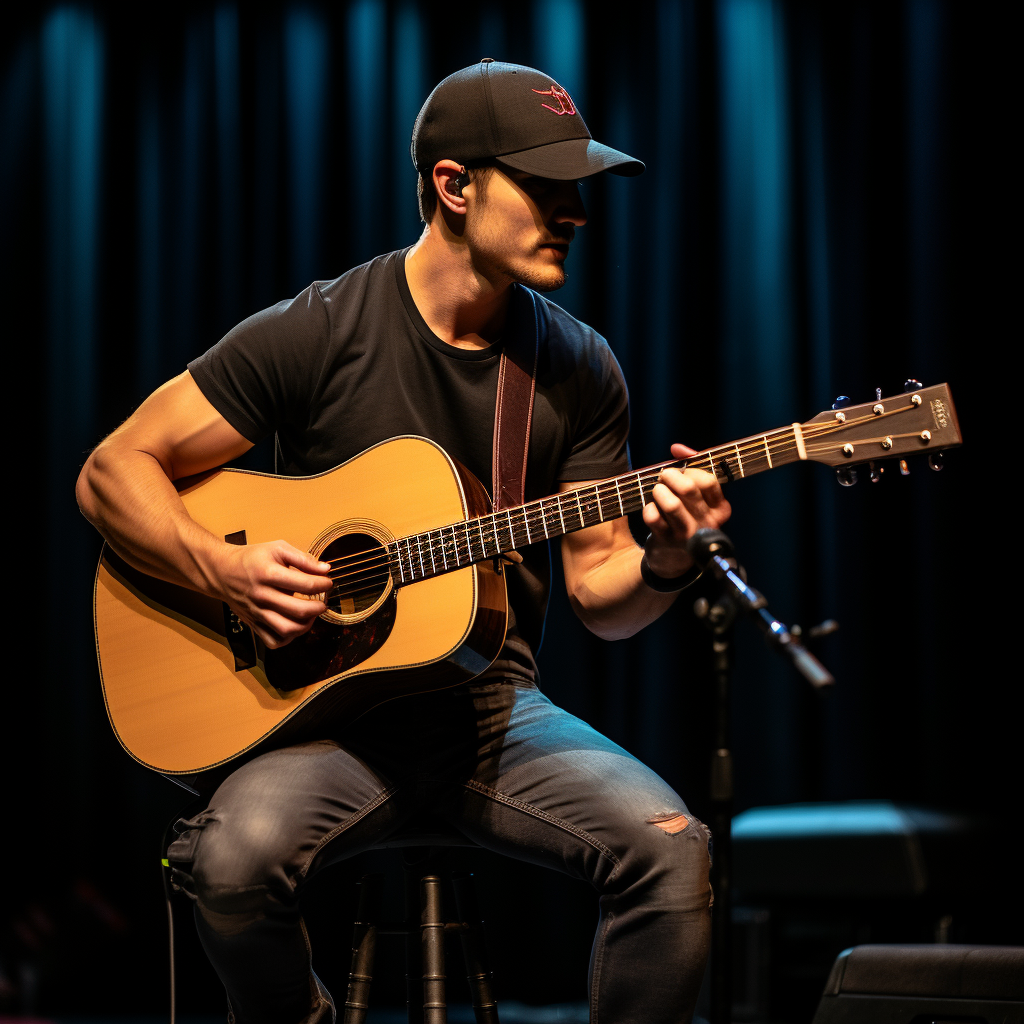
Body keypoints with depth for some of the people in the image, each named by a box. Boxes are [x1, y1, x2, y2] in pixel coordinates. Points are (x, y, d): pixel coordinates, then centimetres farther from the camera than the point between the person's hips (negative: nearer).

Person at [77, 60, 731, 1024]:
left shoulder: (579, 368, 5)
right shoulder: (314, 333, -5)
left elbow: (599, 593, 7)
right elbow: (111, 472, -1)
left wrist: (664, 562, -16)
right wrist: (222, 568, -18)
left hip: (494, 705, 3)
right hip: (324, 705, -2)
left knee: (670, 846, -26)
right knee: (239, 853, -34)